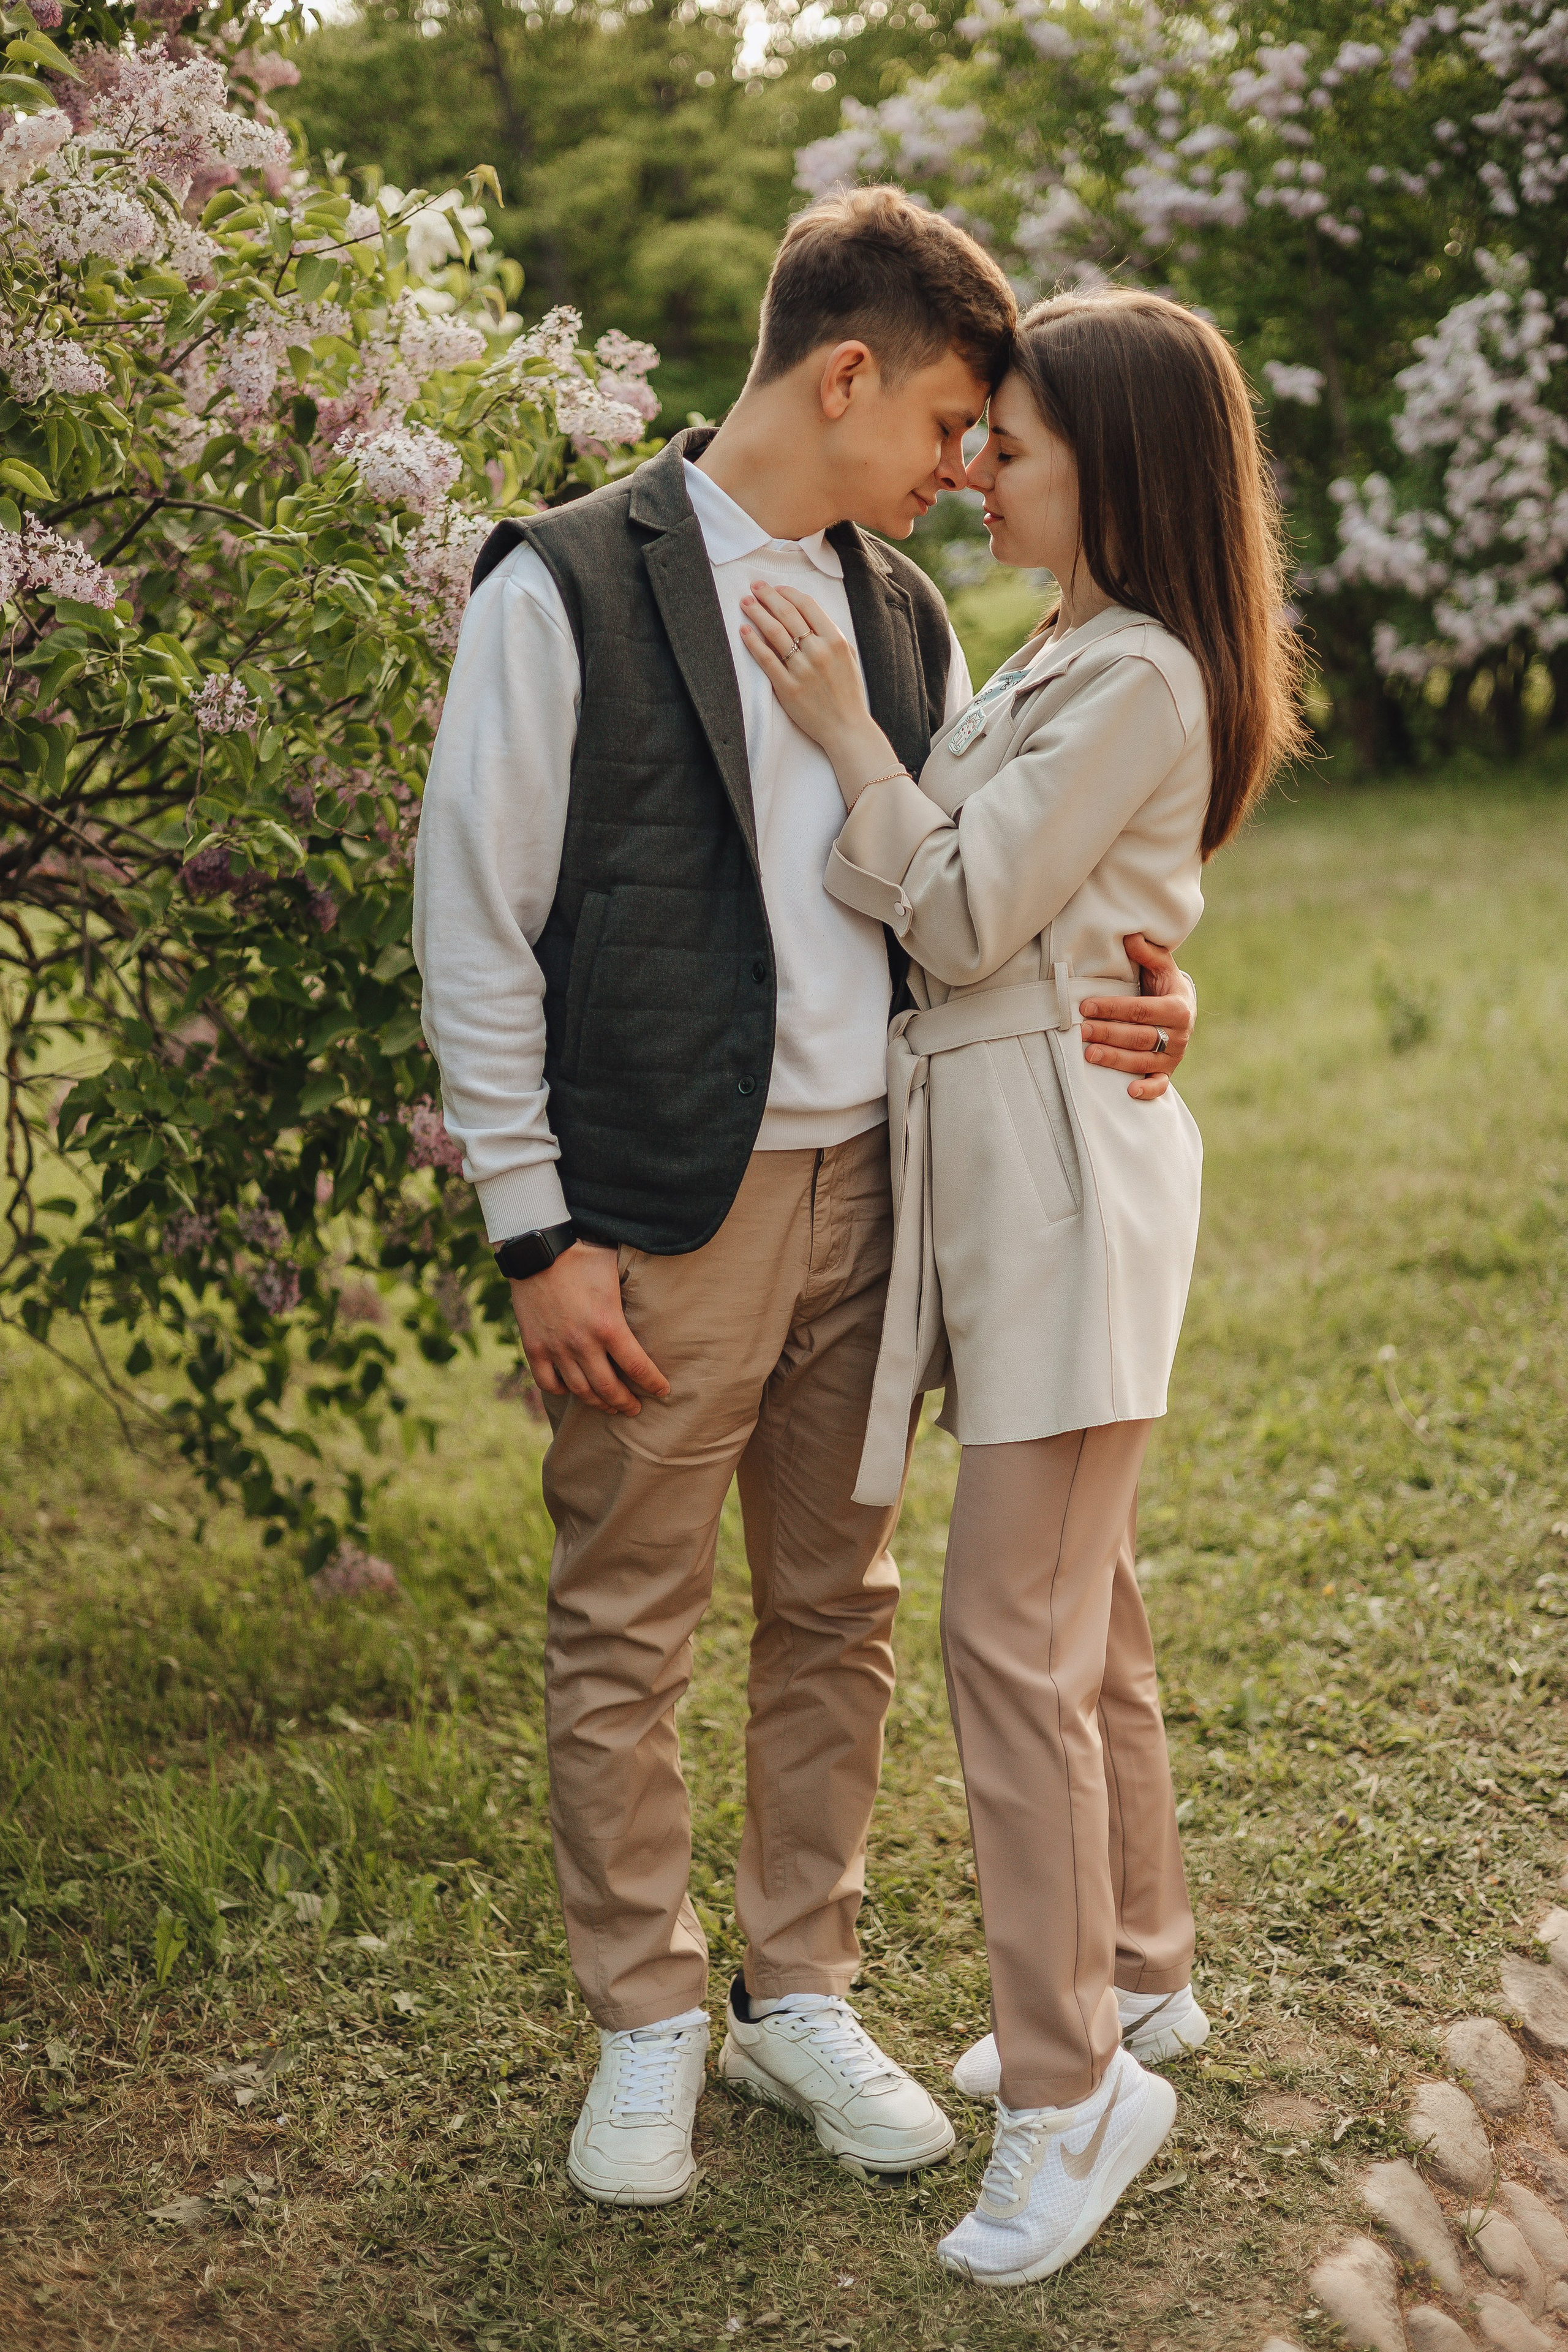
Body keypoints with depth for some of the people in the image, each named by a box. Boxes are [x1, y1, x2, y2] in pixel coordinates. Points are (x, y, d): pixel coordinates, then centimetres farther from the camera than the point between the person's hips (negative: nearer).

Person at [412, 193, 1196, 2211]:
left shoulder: (902, 611, 12)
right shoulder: (567, 587, -7)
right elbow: (475, 928, -8)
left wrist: (1118, 1002, -5)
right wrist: (535, 1233, -11)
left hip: (868, 1185, 6)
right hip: (665, 1207, -5)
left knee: (836, 1613, 13)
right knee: (624, 1633, 6)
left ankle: (801, 1992, 29)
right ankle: (645, 2022, 23)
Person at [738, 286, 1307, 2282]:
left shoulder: (1138, 680, -14)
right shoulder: (1065, 656, 18)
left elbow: (963, 917, -14)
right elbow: (949, 896, 15)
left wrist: (849, 735, -9)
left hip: (1061, 1163, -10)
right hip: (992, 1159, 10)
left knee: (1013, 1631, -8)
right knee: (1080, 1608, 17)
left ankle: (1068, 2093, 1)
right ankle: (1131, 1977, 32)